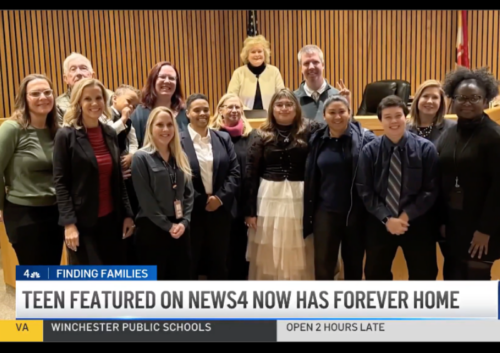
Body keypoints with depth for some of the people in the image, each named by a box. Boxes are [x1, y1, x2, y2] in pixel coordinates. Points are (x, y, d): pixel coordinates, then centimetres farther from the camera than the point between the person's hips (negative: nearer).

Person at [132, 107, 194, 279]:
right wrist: (167, 226, -13)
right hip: (152, 229, -5)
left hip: (180, 229, 6)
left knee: (181, 277, 10)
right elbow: (146, 199, -12)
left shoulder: (180, 157, 12)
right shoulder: (141, 157, -6)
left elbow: (189, 192, 8)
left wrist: (184, 222, -5)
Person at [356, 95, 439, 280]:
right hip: (379, 223, 1)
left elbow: (431, 189, -8)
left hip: (417, 223, -1)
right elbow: (365, 190, -5)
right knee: (376, 274, 15)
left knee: (423, 275, 12)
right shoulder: (369, 150, -4)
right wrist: (386, 219, -14)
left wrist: (407, 216, -15)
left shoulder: (425, 148, -7)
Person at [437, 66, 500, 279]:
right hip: (453, 222, 6)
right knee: (455, 279, 14)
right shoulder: (449, 135, 6)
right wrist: (441, 221, 5)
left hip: (480, 226, -6)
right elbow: (442, 180, 8)